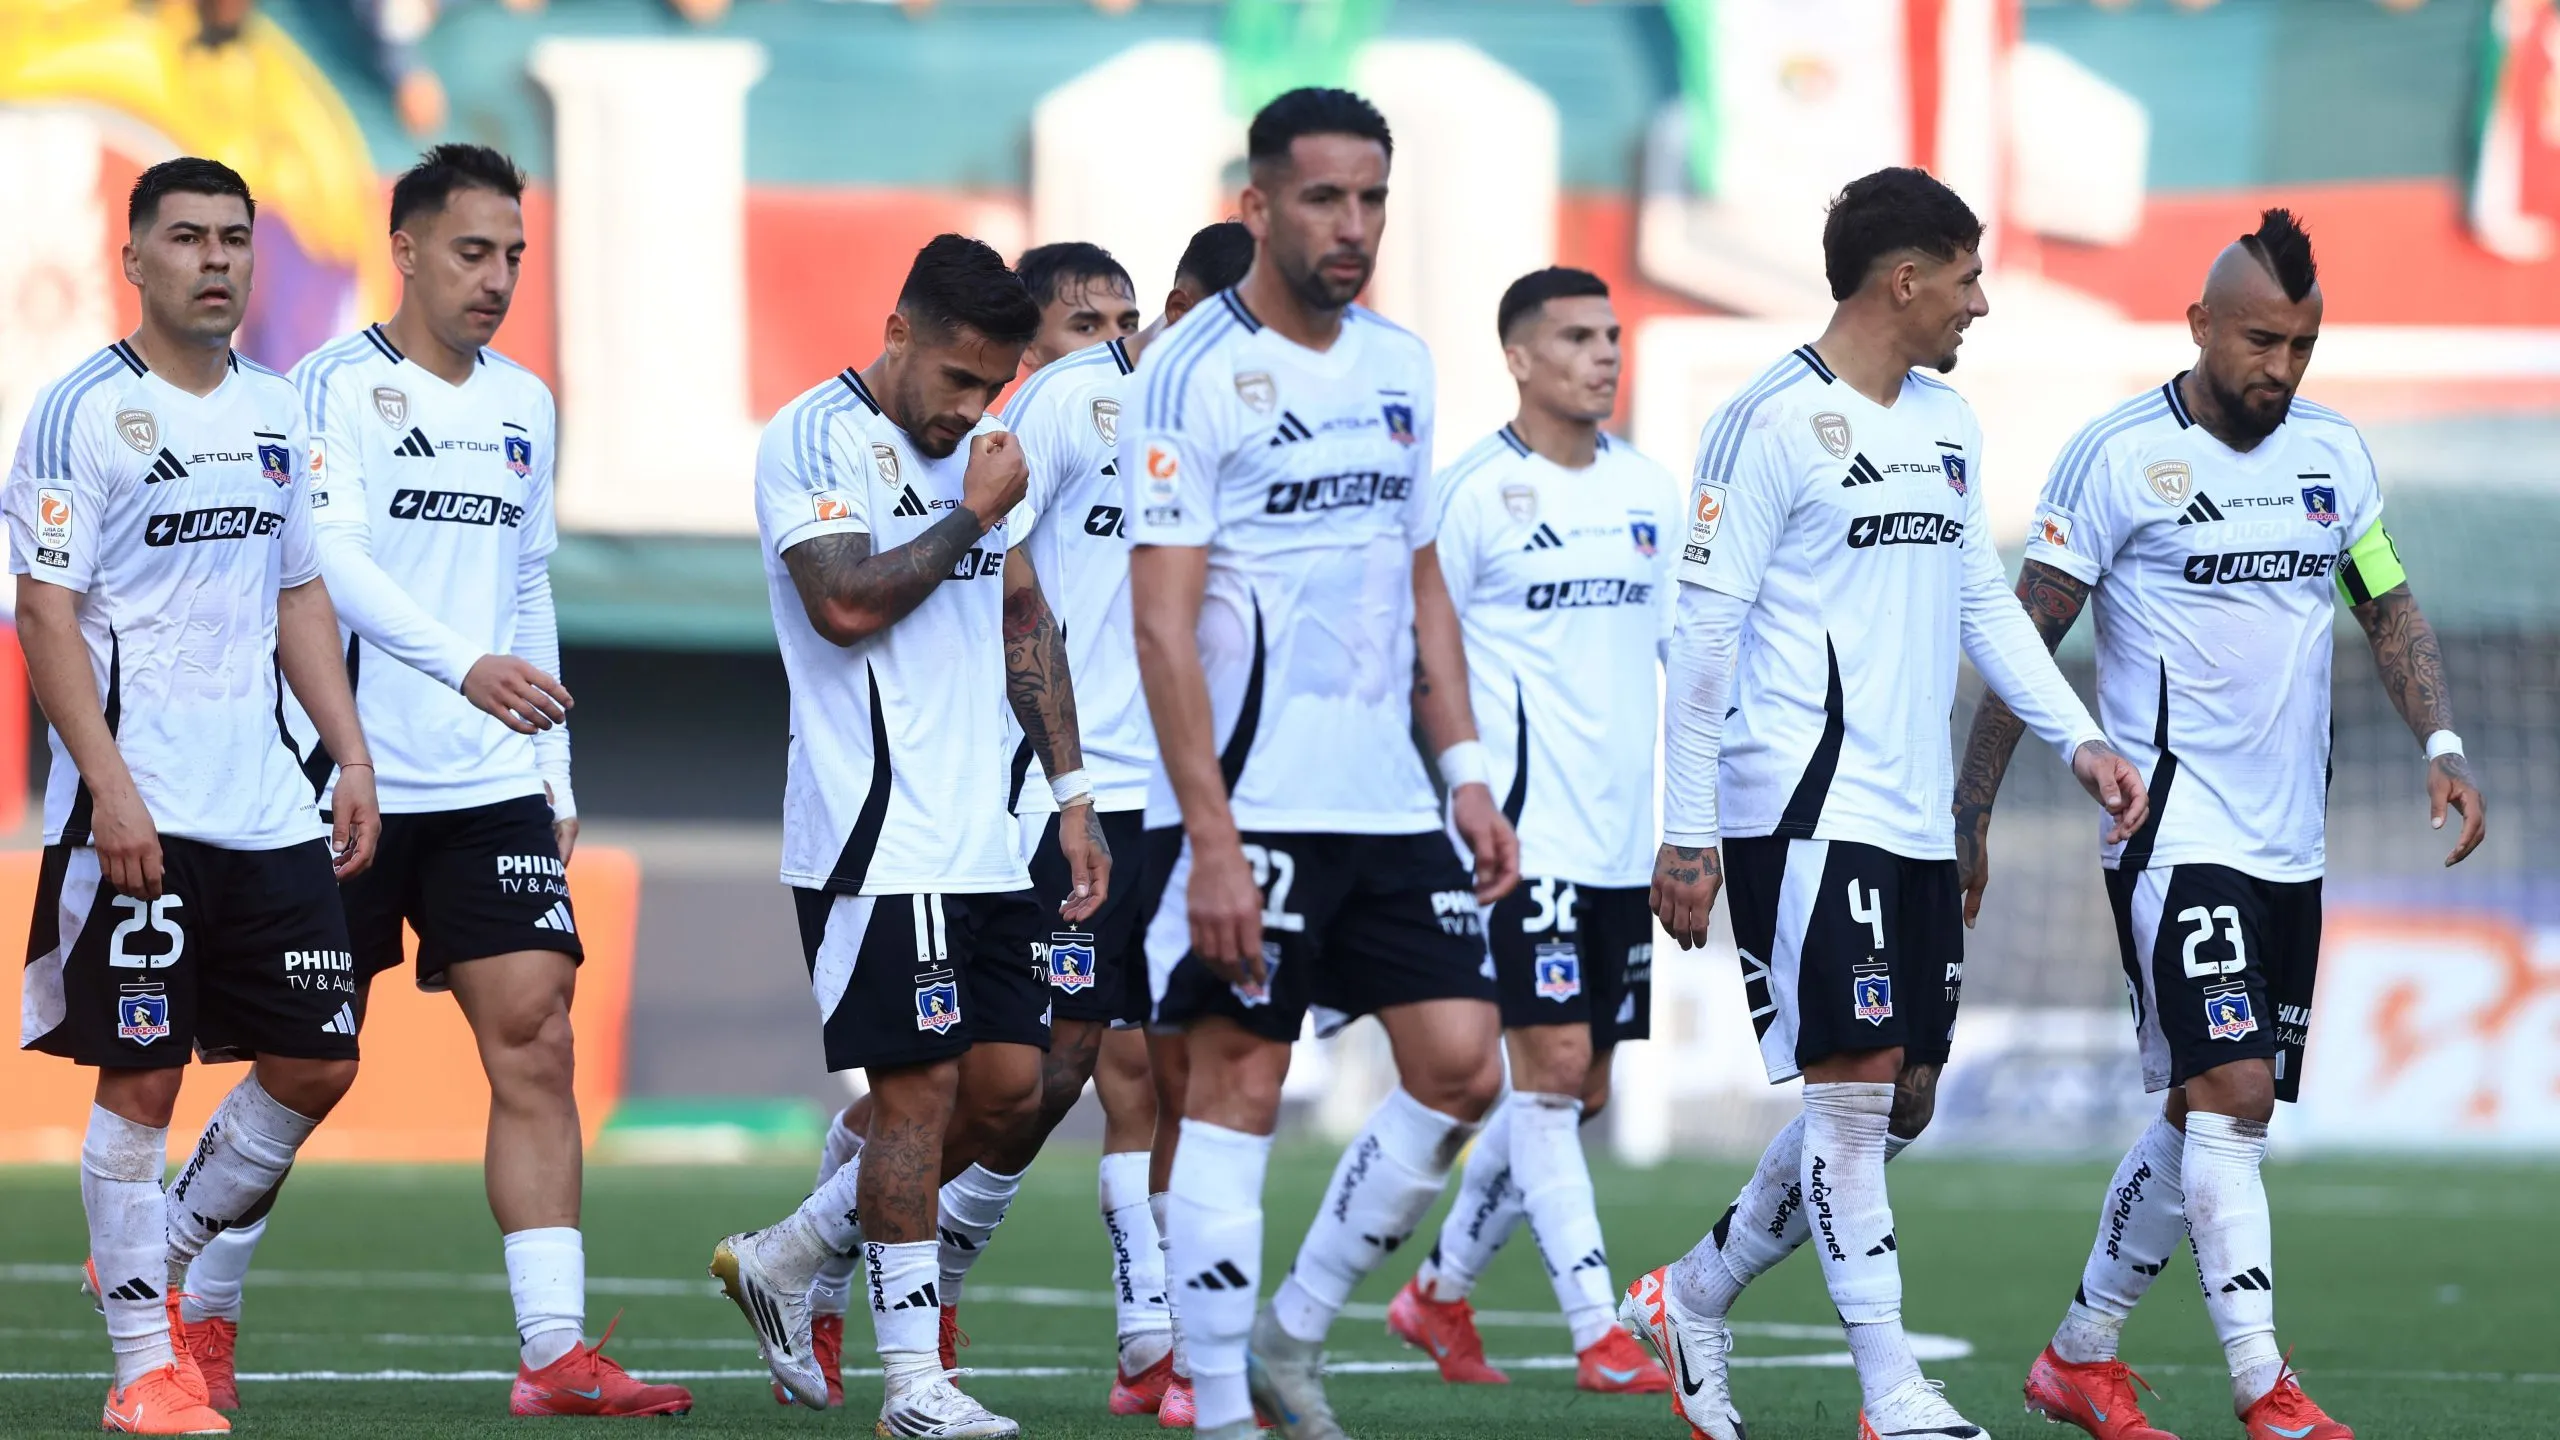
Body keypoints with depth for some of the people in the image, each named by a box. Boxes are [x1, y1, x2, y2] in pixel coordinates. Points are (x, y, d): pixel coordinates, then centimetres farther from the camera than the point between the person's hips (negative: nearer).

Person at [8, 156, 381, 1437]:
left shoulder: (274, 412, 14)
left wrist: (351, 758, 13)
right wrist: (109, 785, -18)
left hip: (269, 806, 6)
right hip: (140, 813, -6)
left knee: (317, 1060, 4)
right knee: (142, 1076, -4)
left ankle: (165, 1250, 24)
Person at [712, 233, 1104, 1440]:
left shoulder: (977, 450, 16)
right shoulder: (814, 439, -8)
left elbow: (1024, 620, 22)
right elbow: (846, 604, -20)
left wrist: (1071, 793, 18)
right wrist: (972, 515, -10)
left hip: (980, 841, 8)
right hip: (875, 841, -8)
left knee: (1007, 1082, 5)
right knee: (918, 1088, -9)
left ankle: (784, 1261, 20)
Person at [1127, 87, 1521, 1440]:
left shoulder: (1398, 365, 13)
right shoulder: (1192, 374, -9)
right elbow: (1161, 621, -13)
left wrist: (1465, 770, 11)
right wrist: (1212, 838, -18)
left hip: (1390, 805, 7)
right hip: (1260, 807, -7)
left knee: (1461, 1065, 1)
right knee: (1237, 1079, -4)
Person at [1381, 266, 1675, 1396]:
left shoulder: (1650, 493, 12)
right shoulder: (1473, 492, -6)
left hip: (1626, 837, 7)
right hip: (1525, 829, -7)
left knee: (1578, 1088, 8)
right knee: (1552, 1067, -11)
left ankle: (1441, 1293, 24)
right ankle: (1599, 1335, -11)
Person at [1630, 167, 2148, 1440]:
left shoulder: (1946, 424, 15)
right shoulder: (1774, 423, -10)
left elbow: (1984, 603, 23)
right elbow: (1703, 627, -10)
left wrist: (2078, 737, 10)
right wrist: (1687, 831, -12)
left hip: (1916, 815, 9)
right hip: (1808, 810, -9)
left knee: (1899, 1102, 10)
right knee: (1856, 1082, -10)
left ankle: (1692, 1300, 25)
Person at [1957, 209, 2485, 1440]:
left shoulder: (2333, 453, 10)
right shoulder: (2119, 456, -7)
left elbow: (2388, 608, 19)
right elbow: (2029, 634, -5)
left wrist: (2442, 745, 3)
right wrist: (1968, 814, -6)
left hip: (2292, 846, 7)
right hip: (2174, 833, -7)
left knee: (2208, 1114, 10)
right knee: (2230, 1090, -17)